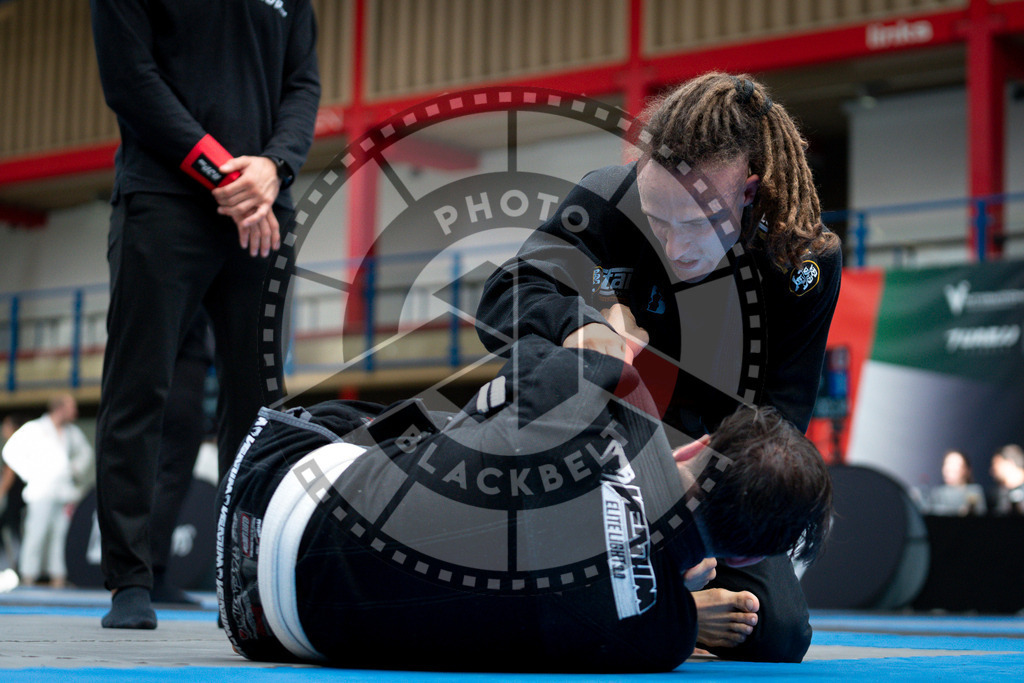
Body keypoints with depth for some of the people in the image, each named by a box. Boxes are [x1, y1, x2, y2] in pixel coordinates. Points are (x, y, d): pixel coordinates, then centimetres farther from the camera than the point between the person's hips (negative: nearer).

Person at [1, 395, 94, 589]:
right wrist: (30, 474, -7)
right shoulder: (34, 429, 0)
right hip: (42, 493, -5)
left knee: (60, 536, 1)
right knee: (36, 535, -9)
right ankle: (28, 580, -7)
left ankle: (58, 581, 3)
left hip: (65, 492, 5)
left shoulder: (72, 432, 16)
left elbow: (85, 452, 33)